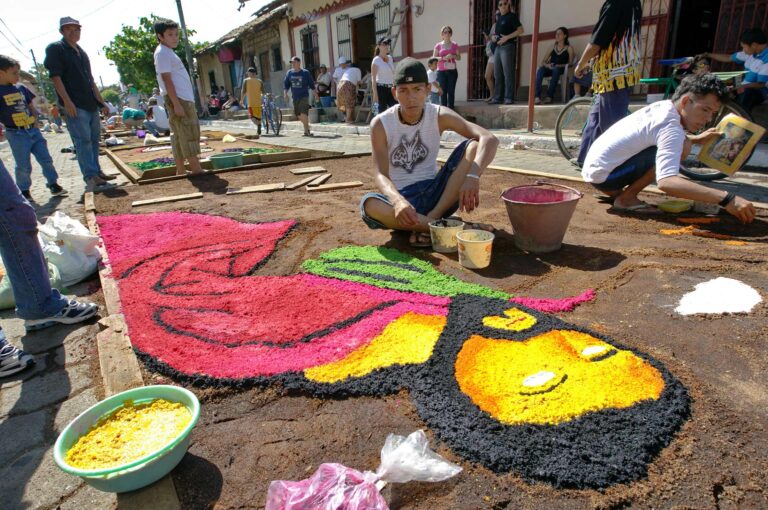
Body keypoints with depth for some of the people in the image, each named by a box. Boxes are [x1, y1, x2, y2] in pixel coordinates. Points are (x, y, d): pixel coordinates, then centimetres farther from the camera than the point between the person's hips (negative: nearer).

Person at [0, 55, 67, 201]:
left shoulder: (21, 88, 10)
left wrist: (35, 122, 9)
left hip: (33, 130, 5)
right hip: (17, 134, -5)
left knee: (46, 159, 7)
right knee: (23, 166, 2)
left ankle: (53, 185, 17)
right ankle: (24, 191, 16)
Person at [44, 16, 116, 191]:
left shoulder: (81, 52, 20)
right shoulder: (55, 49, -1)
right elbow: (55, 76, -10)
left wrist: (101, 102, 17)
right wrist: (67, 101, -19)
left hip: (91, 104, 8)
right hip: (74, 105, -7)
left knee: (94, 139, 9)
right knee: (83, 140, -10)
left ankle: (97, 172, 17)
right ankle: (91, 178, -12)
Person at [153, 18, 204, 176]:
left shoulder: (169, 52, 22)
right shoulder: (162, 53, -9)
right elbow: (167, 79, -16)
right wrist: (176, 103, -22)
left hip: (184, 98, 10)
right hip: (178, 98, -10)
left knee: (179, 135, 8)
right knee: (188, 133, -11)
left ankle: (180, 170, 11)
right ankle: (196, 169, -11)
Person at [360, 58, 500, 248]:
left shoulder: (439, 115, -7)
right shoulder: (380, 124, -9)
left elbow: (489, 139, -19)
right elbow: (380, 175, -20)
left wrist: (473, 176, -39)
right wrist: (398, 201, -44)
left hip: (433, 193, 2)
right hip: (401, 198, -1)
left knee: (473, 146, -19)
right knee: (368, 204, -36)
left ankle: (432, 219, -27)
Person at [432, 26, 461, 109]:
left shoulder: (454, 45, 10)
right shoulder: (438, 45, 7)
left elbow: (459, 57, 12)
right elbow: (434, 58, 3)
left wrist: (453, 56, -9)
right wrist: (443, 58, -13)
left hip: (452, 71, 1)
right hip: (441, 71, -1)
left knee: (451, 91, -3)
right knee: (443, 91, -4)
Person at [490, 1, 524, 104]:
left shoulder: (512, 16, -3)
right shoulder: (499, 17, 18)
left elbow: (521, 30, -10)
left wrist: (507, 37, -17)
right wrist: (493, 36, 7)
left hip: (508, 46, -8)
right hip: (498, 47, 8)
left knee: (508, 73, -9)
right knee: (497, 74, 7)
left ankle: (509, 98, -8)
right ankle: (498, 98, 12)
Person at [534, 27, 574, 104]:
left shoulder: (569, 48, 9)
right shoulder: (552, 47, 19)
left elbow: (570, 63, 0)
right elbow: (543, 61, 13)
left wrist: (559, 66, -15)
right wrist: (547, 65, -10)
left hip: (561, 69, -3)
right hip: (550, 69, 3)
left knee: (556, 70, -39)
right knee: (540, 70, -30)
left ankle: (549, 96, -41)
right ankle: (537, 97, -44)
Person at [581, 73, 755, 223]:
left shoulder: (661, 107, 8)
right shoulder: (671, 127, -19)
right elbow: (666, 181, -35)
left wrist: (697, 139, 19)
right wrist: (726, 199, -36)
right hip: (602, 175, -9)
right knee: (682, 147, -17)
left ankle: (615, 191, 16)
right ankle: (626, 198, -8)